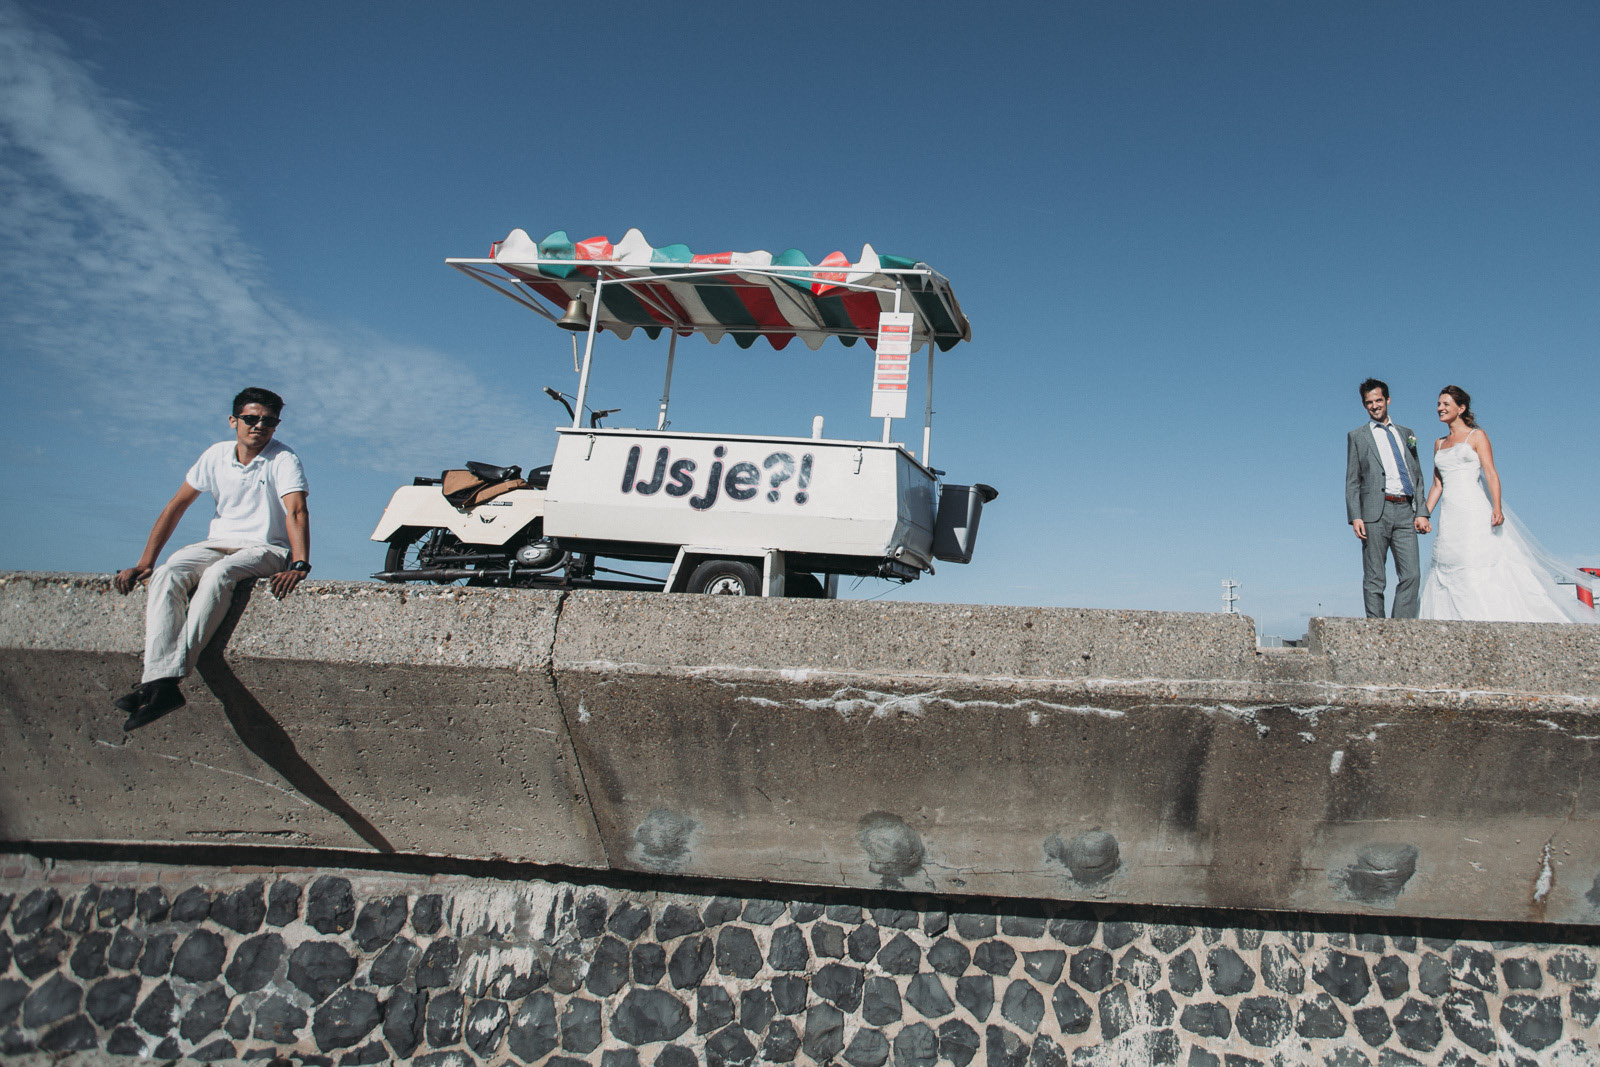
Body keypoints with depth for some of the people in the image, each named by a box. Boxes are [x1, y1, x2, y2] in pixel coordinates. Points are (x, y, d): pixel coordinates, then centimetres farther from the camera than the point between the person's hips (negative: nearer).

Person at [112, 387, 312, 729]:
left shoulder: (283, 460, -6)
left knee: (218, 574, -36)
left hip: (265, 550, -4)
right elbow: (176, 505, 9)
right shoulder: (217, 455, 7)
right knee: (167, 575, -26)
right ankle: (160, 681, -39)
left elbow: (296, 511, -20)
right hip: (218, 543, 4)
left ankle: (174, 671, -38)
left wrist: (299, 564, -37)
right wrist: (144, 563, 3)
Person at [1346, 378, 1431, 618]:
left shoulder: (1406, 434, 20)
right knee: (1374, 578, -3)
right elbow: (1352, 481, 6)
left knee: (1412, 575, -7)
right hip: (1375, 511, -3)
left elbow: (1417, 477, 19)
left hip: (1405, 512, 3)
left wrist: (1422, 512, 6)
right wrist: (1355, 517, -6)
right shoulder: (1358, 436, 11)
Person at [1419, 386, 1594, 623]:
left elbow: (1491, 473, -7)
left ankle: (1494, 622, -8)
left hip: (1474, 512, -5)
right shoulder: (1439, 443, 19)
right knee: (1447, 575, -1)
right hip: (1448, 516, 5)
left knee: (1481, 571, -11)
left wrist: (1497, 507, -20)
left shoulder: (1476, 436, 3)